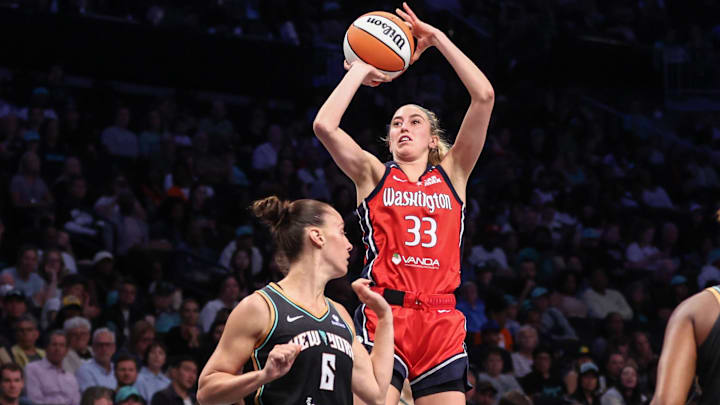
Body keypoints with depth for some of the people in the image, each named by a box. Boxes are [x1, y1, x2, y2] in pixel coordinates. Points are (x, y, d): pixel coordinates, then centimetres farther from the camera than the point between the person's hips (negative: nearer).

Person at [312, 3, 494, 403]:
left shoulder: (452, 174, 14)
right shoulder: (374, 175, 11)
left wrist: (437, 39, 8)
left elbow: (484, 96, 5)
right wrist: (360, 70, 8)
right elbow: (324, 125, -5)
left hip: (442, 322, 2)